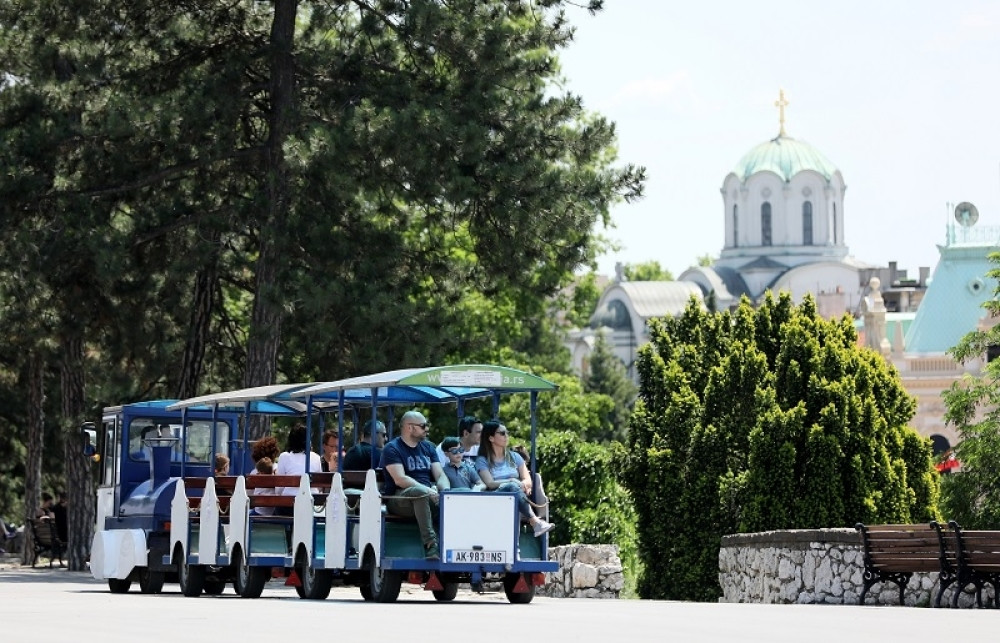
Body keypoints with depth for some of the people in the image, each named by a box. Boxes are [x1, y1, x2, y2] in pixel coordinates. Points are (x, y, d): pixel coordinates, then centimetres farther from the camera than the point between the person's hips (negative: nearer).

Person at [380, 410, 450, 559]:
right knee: (420, 493, -39)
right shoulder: (392, 449, -1)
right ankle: (430, 544, -45)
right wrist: (427, 490, -25)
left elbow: (440, 475, 12)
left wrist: (445, 491, -12)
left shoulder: (428, 447, 20)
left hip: (429, 494, 6)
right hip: (399, 498, -6)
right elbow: (399, 479, -15)